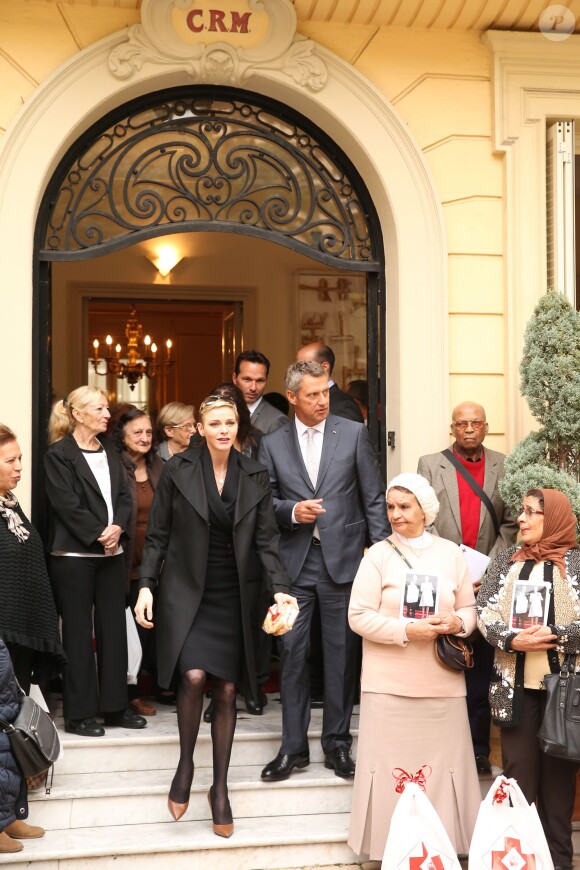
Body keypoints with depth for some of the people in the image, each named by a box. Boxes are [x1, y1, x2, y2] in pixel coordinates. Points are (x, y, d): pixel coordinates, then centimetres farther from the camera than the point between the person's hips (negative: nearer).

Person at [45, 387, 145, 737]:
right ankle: (79, 713, 7)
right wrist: (98, 534, -15)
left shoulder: (110, 452, 15)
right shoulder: (60, 454, -6)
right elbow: (67, 503, -13)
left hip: (112, 552, 6)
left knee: (114, 628, 8)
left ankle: (115, 705, 17)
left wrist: (117, 528, -9)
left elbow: (125, 496, 9)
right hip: (74, 554, -6)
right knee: (79, 632, 0)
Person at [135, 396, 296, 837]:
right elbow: (158, 535, 1)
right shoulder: (178, 469, -4)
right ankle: (185, 764, 5)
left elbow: (266, 539, 2)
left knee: (227, 690, 4)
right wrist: (147, 586, -6)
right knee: (194, 676, -20)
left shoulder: (255, 476, 2)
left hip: (232, 597, 2)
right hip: (186, 591, -2)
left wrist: (280, 588, -10)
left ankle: (221, 788, 18)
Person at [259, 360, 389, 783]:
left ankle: (338, 744, 18)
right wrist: (292, 511, -12)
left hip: (343, 558, -1)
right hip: (294, 561, 1)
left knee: (342, 654, 5)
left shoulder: (354, 433, 2)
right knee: (293, 654, 4)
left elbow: (374, 498, 3)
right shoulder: (273, 444, 6)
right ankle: (294, 747, 15)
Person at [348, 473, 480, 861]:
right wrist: (407, 629, -16)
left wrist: (458, 622, -11)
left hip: (442, 683, 2)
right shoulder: (378, 554, -1)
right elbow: (359, 615, -5)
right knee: (393, 767, 1)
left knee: (442, 765, 6)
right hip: (390, 684, -2)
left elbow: (470, 609, 12)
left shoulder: (451, 553, 7)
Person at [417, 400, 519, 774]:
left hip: (485, 584, 0)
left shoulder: (504, 466, 8)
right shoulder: (430, 464, 8)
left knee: (480, 671, 5)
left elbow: (510, 523, 3)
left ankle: (479, 750, 13)